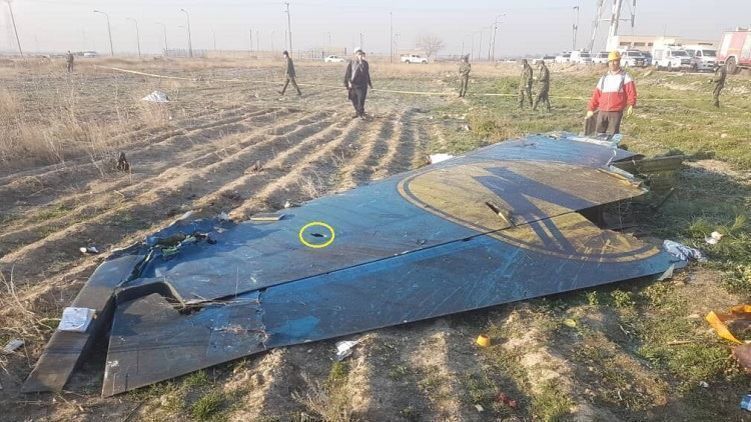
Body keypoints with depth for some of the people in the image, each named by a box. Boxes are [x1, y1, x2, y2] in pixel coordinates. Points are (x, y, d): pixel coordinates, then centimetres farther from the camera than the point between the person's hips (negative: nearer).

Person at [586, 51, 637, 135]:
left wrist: (631, 105, -22)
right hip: (602, 112, 4)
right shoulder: (604, 78, 17)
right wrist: (590, 109, 9)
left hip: (616, 113, -4)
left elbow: (631, 93, -7)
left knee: (612, 135, -7)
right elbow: (596, 95, 15)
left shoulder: (625, 77, 3)